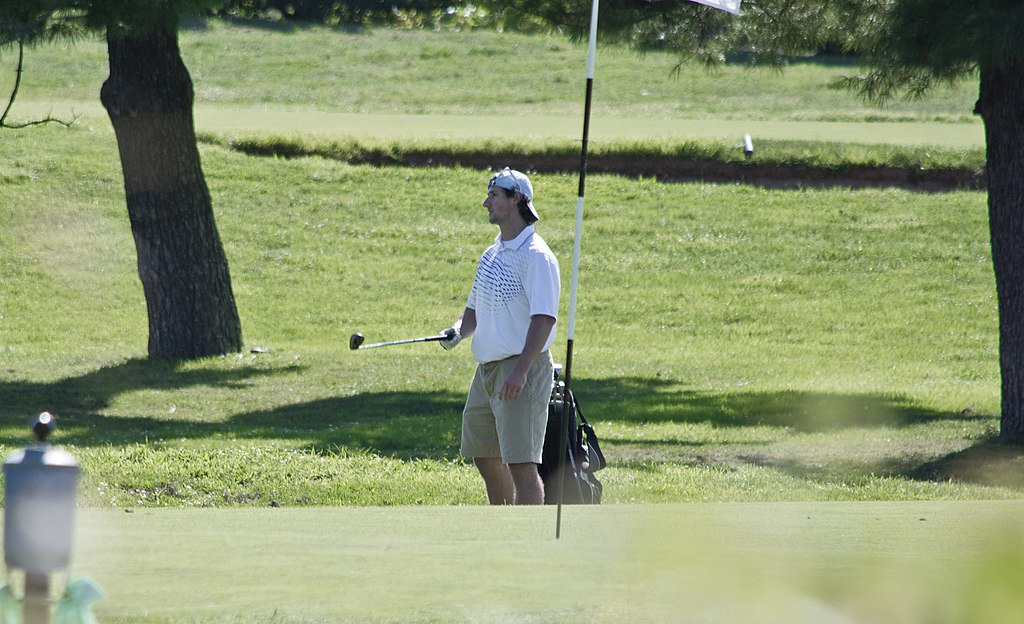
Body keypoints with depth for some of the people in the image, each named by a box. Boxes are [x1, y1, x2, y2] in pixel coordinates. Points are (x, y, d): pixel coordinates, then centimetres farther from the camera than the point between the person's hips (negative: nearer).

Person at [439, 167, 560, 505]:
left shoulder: (535, 256, -13)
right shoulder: (492, 254, 15)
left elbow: (543, 318, -21)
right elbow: (476, 308, 24)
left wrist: (520, 370, -29)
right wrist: (459, 330, 1)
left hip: (522, 371, -10)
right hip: (487, 369, 10)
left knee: (520, 463, -14)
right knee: (486, 458, 16)